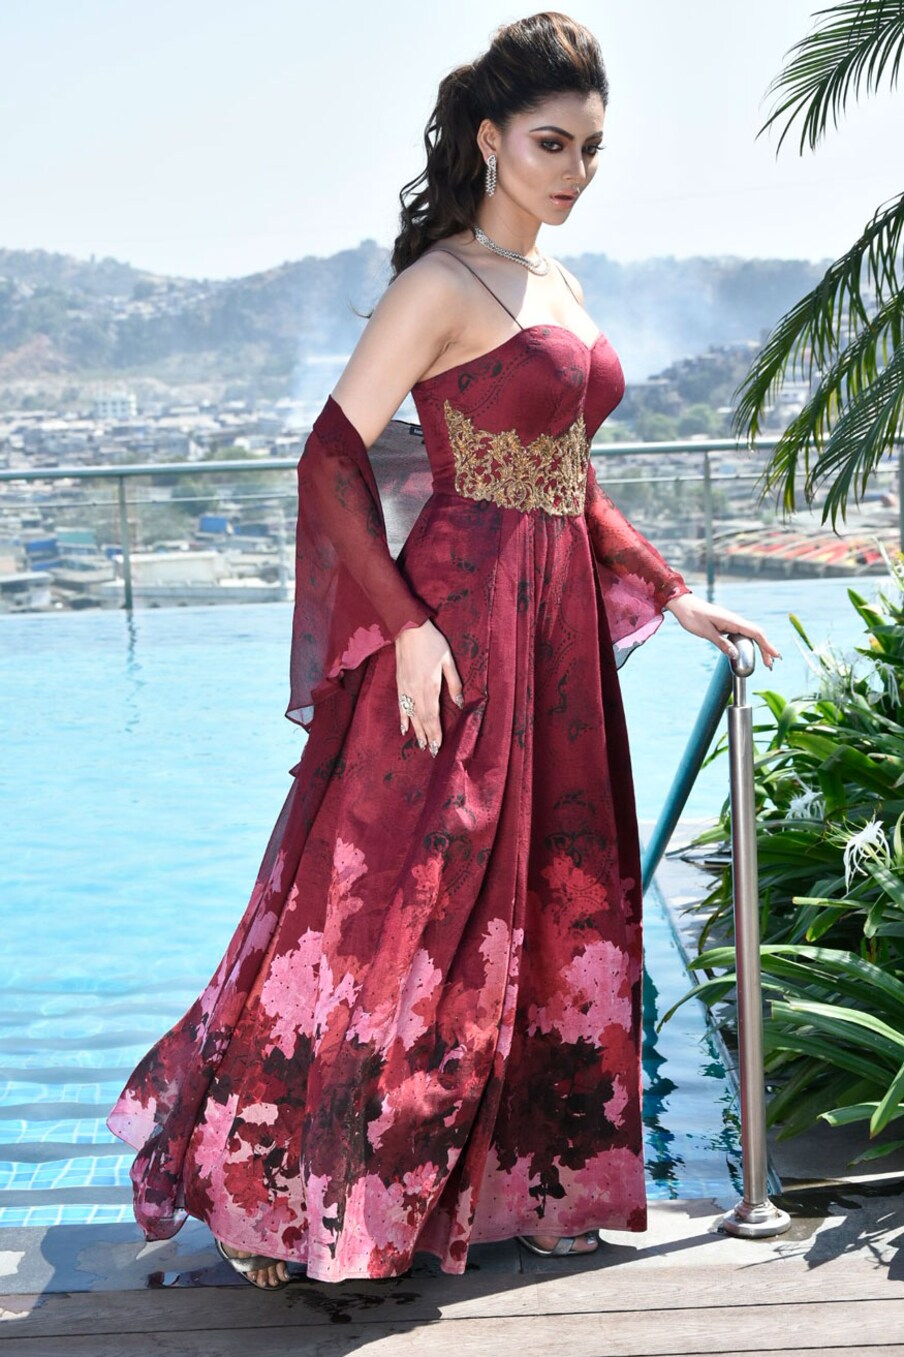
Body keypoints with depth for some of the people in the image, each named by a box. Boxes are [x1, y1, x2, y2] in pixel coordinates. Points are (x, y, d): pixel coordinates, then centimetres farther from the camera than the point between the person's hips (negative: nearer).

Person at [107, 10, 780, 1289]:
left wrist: (679, 600, 16)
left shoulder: (560, 288, 16)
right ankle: (264, 1187, 12)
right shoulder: (441, 284, -9)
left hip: (561, 632, 8)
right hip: (459, 624, -8)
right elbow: (333, 456, -15)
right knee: (399, 910, -4)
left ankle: (518, 1180, 28)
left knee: (556, 916, 13)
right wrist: (407, 625, -19)